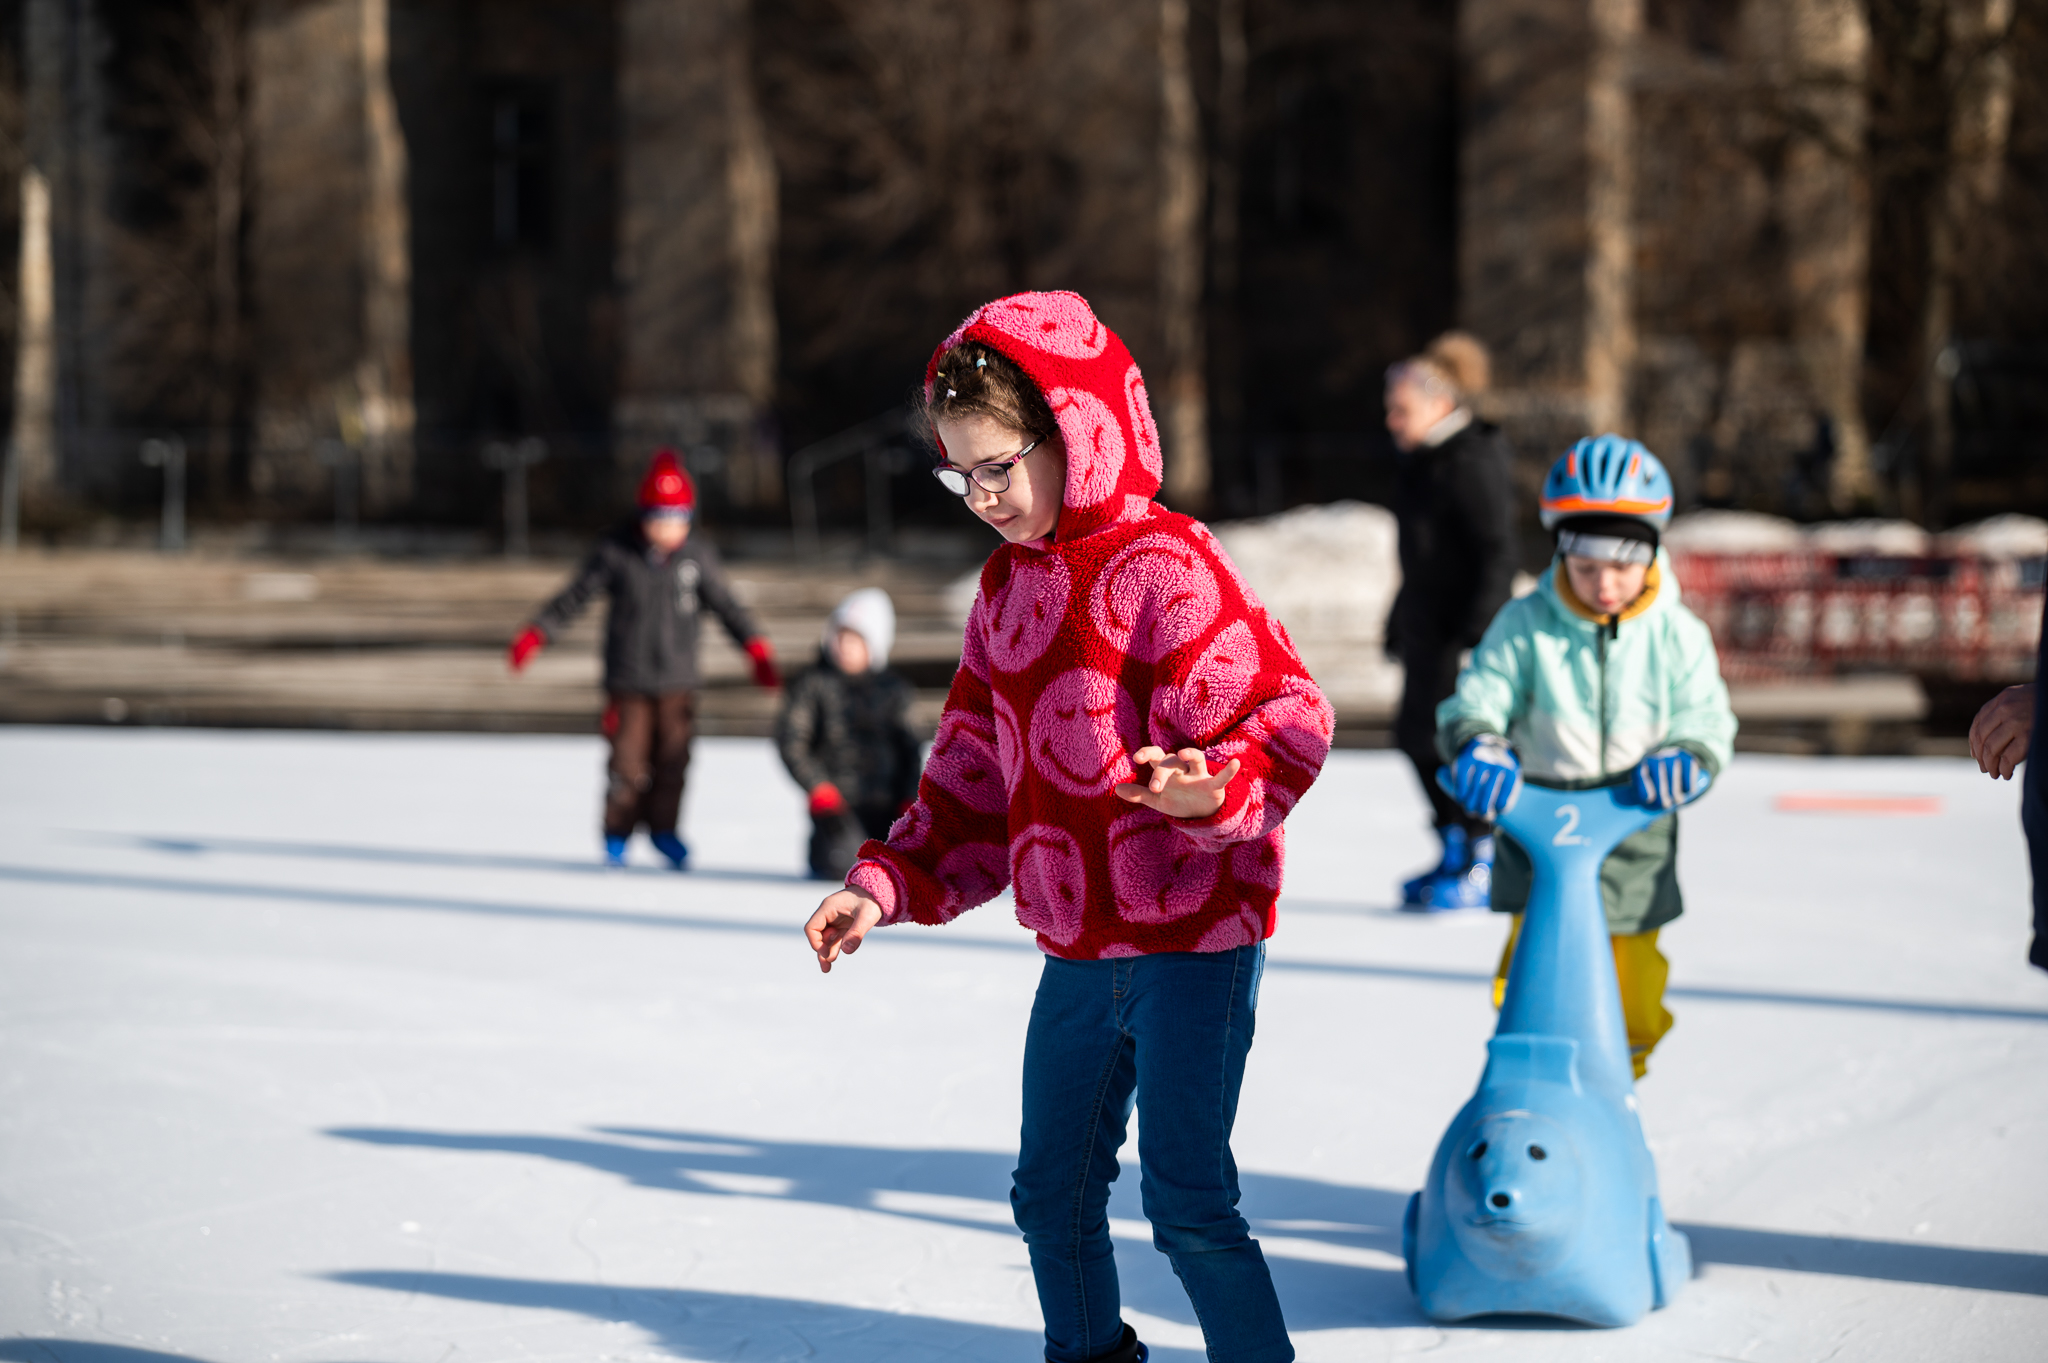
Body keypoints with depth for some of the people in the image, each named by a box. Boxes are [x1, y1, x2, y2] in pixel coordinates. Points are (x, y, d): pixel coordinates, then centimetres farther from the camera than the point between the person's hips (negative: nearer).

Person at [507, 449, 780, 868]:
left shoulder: (698, 555, 0)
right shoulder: (615, 553, -7)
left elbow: (725, 604, 6)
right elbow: (574, 596, -1)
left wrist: (757, 649, -1)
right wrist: (535, 635, -8)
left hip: (677, 680, 2)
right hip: (628, 679, -2)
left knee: (673, 759, 2)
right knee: (628, 760, -2)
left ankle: (664, 829, 22)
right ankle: (617, 834, 17)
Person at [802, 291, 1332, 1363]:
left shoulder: (1163, 562, -14)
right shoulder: (1006, 588, 12)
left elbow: (1284, 714, -19)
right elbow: (973, 782, 17)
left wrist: (1218, 789, -39)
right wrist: (885, 888, 5)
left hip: (1193, 938, -8)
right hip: (1077, 950, 8)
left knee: (1187, 1200, -9)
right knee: (1053, 1190, 15)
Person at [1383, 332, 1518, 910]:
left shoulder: (1472, 464, -15)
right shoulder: (1421, 461, 13)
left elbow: (1497, 554, -18)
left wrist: (1478, 630, -22)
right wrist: (1400, 621, 22)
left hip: (1465, 625, -10)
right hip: (1427, 623, 10)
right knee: (1417, 734, 11)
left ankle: (1483, 863, 1)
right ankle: (1453, 850, 23)